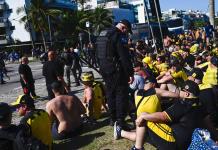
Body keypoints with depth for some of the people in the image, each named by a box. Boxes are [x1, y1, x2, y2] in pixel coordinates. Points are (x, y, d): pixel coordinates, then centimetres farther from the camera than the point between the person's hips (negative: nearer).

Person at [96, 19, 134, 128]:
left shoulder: (106, 35, 15)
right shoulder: (120, 36, -14)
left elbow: (100, 55, 20)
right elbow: (125, 57, -21)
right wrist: (130, 73, -18)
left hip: (105, 70, 9)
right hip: (117, 71, -9)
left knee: (110, 94, 15)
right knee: (121, 94, -3)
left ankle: (113, 119, 23)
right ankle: (120, 121, -3)